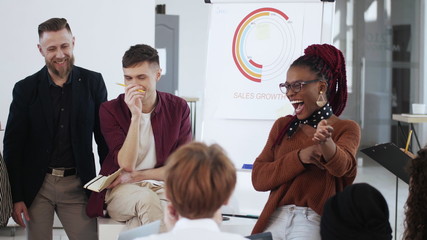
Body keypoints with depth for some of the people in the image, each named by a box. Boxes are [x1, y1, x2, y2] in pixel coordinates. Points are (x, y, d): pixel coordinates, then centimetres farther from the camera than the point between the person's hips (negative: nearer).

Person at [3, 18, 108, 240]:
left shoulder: (93, 83, 1)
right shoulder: (25, 89, 0)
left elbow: (104, 137, 6)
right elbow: (12, 145, 1)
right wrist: (15, 197, -4)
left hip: (77, 186, 0)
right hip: (36, 187, 0)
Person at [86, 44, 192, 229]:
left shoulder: (178, 108, 3)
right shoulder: (111, 110, -1)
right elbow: (126, 164, -11)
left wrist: (136, 176, -7)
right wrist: (135, 116, -19)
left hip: (162, 188, 0)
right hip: (121, 192, 0)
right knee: (146, 198, -37)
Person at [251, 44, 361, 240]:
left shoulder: (346, 129, 3)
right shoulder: (282, 126, 13)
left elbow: (341, 166, -18)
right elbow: (258, 178, 4)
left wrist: (325, 142, -39)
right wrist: (299, 157, -12)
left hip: (318, 222, -3)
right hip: (276, 219, 3)